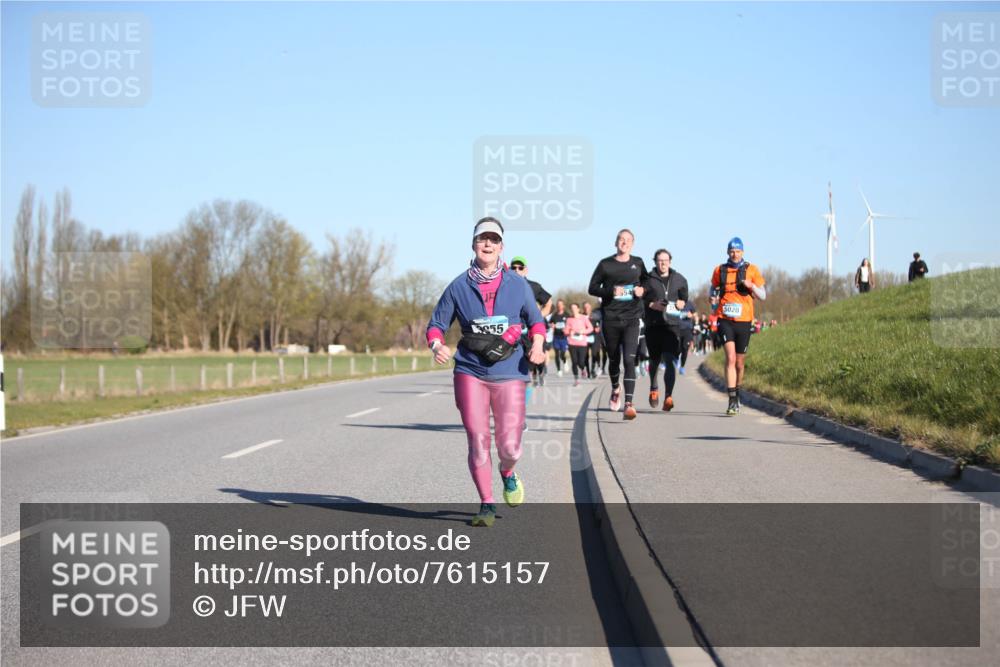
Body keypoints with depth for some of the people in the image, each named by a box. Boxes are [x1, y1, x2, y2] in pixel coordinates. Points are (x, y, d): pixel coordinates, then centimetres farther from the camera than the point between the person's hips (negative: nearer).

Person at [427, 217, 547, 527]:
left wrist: (537, 345, -4)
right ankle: (486, 505, 11)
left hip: (509, 373, 0)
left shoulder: (517, 285, 5)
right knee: (477, 441, -5)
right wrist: (437, 346, -13)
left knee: (510, 446, -3)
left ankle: (508, 474, 34)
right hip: (470, 372, 0)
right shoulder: (459, 286, 3)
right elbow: (436, 324, 8)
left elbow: (535, 319, 16)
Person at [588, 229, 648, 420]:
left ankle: (628, 404, -20)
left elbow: (647, 282, 24)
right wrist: (611, 291, -14)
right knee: (614, 359, 13)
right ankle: (616, 388, 45)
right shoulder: (605, 264, 2)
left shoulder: (638, 263, 8)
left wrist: (642, 290, 1)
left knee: (629, 360, -14)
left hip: (631, 319, 0)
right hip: (610, 318, 0)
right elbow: (592, 288, 3)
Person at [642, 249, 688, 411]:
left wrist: (682, 303, -2)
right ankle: (654, 388, 42)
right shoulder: (648, 279, 3)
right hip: (653, 325, 0)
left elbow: (685, 298, 19)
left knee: (670, 361, -14)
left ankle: (668, 397, -20)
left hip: (672, 324, 0)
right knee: (655, 360, 14)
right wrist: (652, 305, -15)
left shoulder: (679, 280, 11)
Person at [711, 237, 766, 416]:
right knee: (730, 357, -17)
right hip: (725, 320, -1)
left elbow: (763, 296, 4)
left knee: (739, 362, 11)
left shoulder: (751, 270, 3)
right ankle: (732, 401, -21)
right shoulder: (719, 270, 7)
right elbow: (714, 289, 23)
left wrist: (751, 285, -15)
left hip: (743, 321, 1)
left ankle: (737, 395, 33)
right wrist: (714, 299, 1)